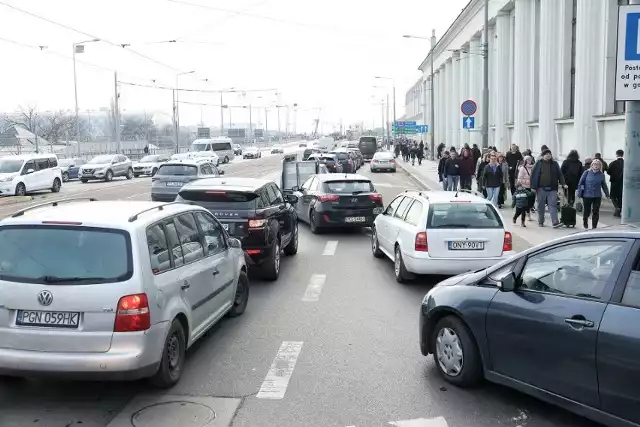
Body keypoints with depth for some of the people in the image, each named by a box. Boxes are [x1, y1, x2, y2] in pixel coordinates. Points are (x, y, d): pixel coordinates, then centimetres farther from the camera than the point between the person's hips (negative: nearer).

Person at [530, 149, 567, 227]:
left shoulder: (555, 164, 11)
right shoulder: (539, 163, 2)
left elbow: (560, 175, 11)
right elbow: (533, 175, -1)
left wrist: (563, 184, -3)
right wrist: (533, 187, -7)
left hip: (552, 189, 1)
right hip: (541, 188, -1)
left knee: (553, 205, -6)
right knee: (540, 206, 7)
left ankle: (555, 222, -11)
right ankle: (540, 222, 20)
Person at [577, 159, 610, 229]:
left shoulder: (601, 175, 4)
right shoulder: (587, 173, -2)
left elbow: (604, 185, 14)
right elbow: (580, 183, 0)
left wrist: (607, 195, 15)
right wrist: (579, 193, -4)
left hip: (597, 196, 2)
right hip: (587, 195, -2)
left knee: (596, 212, 0)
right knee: (587, 211, 5)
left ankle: (594, 226, 11)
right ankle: (585, 221, 34)